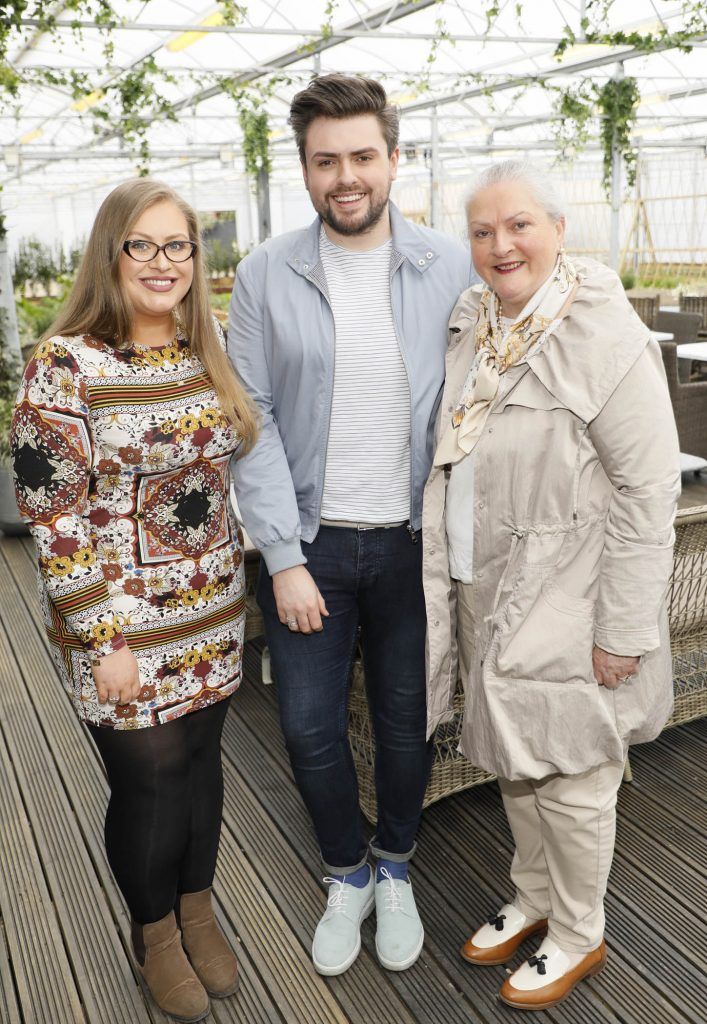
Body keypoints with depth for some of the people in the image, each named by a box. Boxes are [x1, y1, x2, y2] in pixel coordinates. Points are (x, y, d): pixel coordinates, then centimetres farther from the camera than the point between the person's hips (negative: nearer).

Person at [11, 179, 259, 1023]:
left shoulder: (207, 354, 4)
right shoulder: (64, 366, -15)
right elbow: (53, 517, -15)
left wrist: (235, 569, 13)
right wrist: (107, 639, -16)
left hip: (214, 614, 5)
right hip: (121, 625, -5)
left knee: (200, 762, 18)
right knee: (150, 781, 9)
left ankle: (198, 911, 42)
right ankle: (155, 935, 37)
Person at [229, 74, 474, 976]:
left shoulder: (451, 269, -2)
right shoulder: (265, 276, -3)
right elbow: (252, 423, -5)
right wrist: (283, 557, -9)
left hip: (414, 543, 0)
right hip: (309, 545, 0)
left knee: (407, 722, 14)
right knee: (310, 729, 9)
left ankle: (396, 869, 41)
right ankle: (346, 875, 37)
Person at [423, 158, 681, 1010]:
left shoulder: (606, 337, -18)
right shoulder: (471, 325, 4)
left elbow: (649, 490, -18)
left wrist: (624, 630, -18)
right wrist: (447, 576, 13)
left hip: (564, 603, -7)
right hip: (485, 589, 7)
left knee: (568, 775, 9)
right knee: (513, 758, 21)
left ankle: (578, 937, 33)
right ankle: (533, 899, 44)